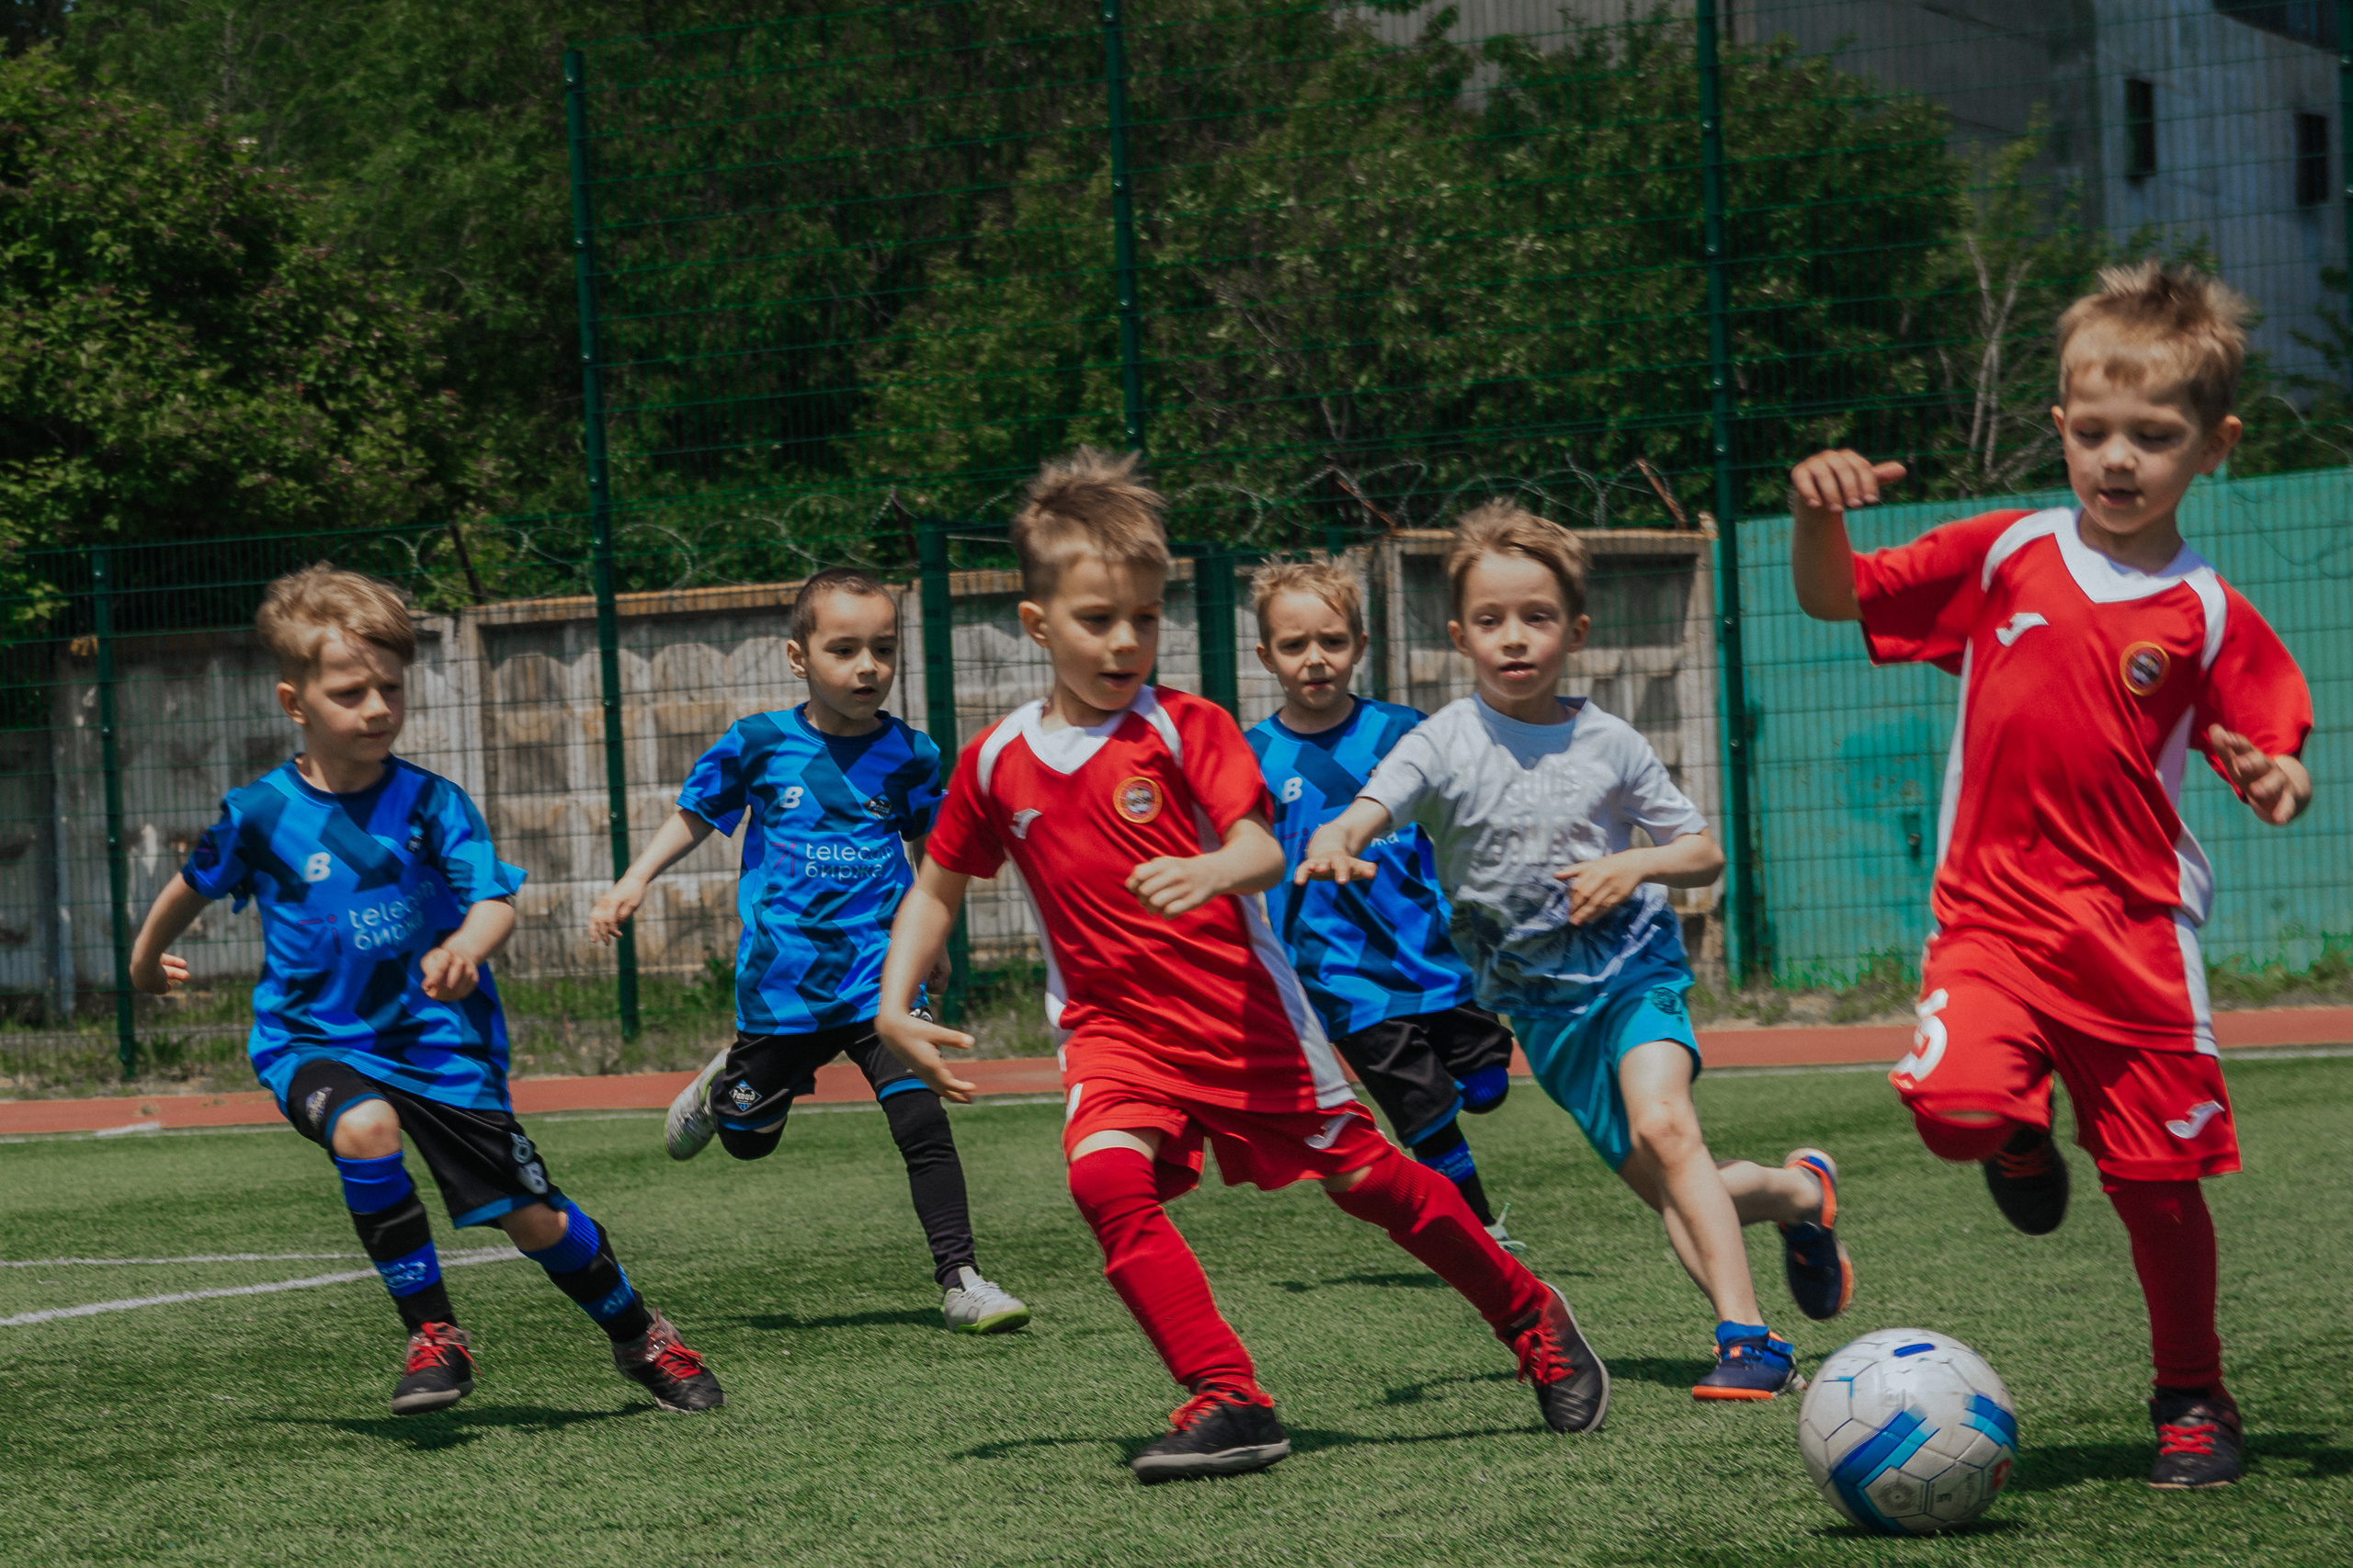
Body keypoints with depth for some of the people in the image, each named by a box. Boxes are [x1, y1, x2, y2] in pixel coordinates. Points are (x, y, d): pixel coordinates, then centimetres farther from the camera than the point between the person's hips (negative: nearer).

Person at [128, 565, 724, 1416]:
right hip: (315, 1038, -1)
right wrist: (147, 958, 29)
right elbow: (193, 886, 12)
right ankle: (433, 1336, -19)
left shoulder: (430, 801, -8)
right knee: (365, 1129, -34)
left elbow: (496, 897, -18)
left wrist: (466, 947, -40)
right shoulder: (261, 813, -8)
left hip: (438, 1038, 1)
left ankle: (640, 1338, 30)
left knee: (531, 1217, 3)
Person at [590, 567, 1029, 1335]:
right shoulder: (758, 745, -4)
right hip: (782, 979, 0)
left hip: (878, 977, 0)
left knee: (922, 1122, -15)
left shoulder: (909, 755, -2)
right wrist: (634, 881, -1)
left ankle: (959, 1279, -7)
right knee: (748, 1139, 16)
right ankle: (723, 1086, 51)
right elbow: (697, 815, 10)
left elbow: (930, 846, 14)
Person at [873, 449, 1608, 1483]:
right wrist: (894, 1010, 5)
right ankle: (1228, 1402, -22)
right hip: (1115, 1027, 3)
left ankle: (1530, 1318, 27)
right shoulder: (997, 763, 3)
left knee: (1362, 1175, 3)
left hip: (1243, 1009, -3)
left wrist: (1210, 873, -43)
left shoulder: (1187, 730, -7)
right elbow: (937, 889, 16)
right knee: (1106, 1176, -25)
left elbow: (1263, 853, -20)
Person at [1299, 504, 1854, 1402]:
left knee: (1663, 1123, -28)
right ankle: (1802, 1194, 34)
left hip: (1632, 965, -2)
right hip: (1538, 998, 2)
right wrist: (1335, 843, -48)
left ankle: (1748, 1338, -27)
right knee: (1669, 1193, 3)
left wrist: (1636, 866, -15)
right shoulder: (1446, 746, -6)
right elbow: (1371, 810, -24)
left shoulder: (1609, 744, -3)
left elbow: (1706, 855, 6)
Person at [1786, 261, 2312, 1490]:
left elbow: (2267, 755, 5)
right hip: (1991, 913, 1)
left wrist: (2279, 783, -19)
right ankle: (2023, 1148, 12)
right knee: (1955, 1100, -26)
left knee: (2157, 1184, 3)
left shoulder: (2210, 618, 0)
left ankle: (2193, 1400, 25)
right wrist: (1820, 513, -12)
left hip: (2137, 932, 0)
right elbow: (1833, 598, 9)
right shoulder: (2003, 557, 4)